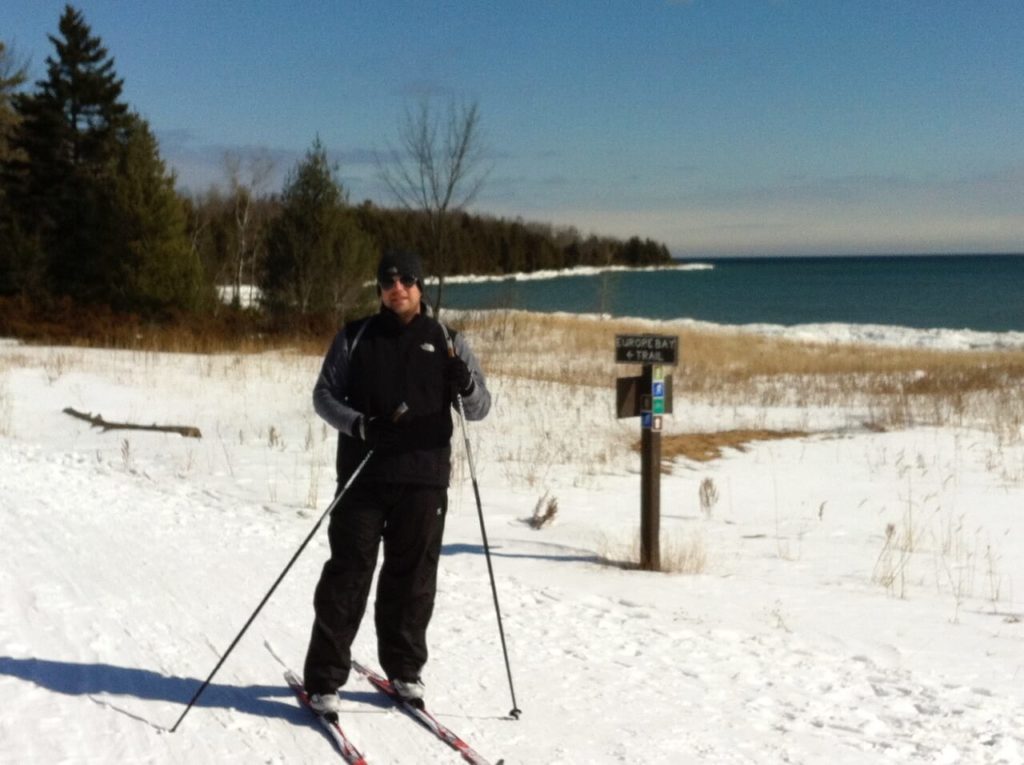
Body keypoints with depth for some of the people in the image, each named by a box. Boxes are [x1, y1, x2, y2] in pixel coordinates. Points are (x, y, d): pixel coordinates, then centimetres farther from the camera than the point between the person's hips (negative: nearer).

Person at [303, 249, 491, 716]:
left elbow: (479, 410, 7)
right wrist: (355, 423, -13)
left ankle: (404, 669, 25)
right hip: (362, 478, -1)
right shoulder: (355, 337, 7)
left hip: (424, 480, 1)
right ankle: (324, 679, 6)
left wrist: (466, 385, -17)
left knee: (412, 578, 9)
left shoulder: (446, 342, 8)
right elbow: (324, 394, 7)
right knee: (347, 576, -1)